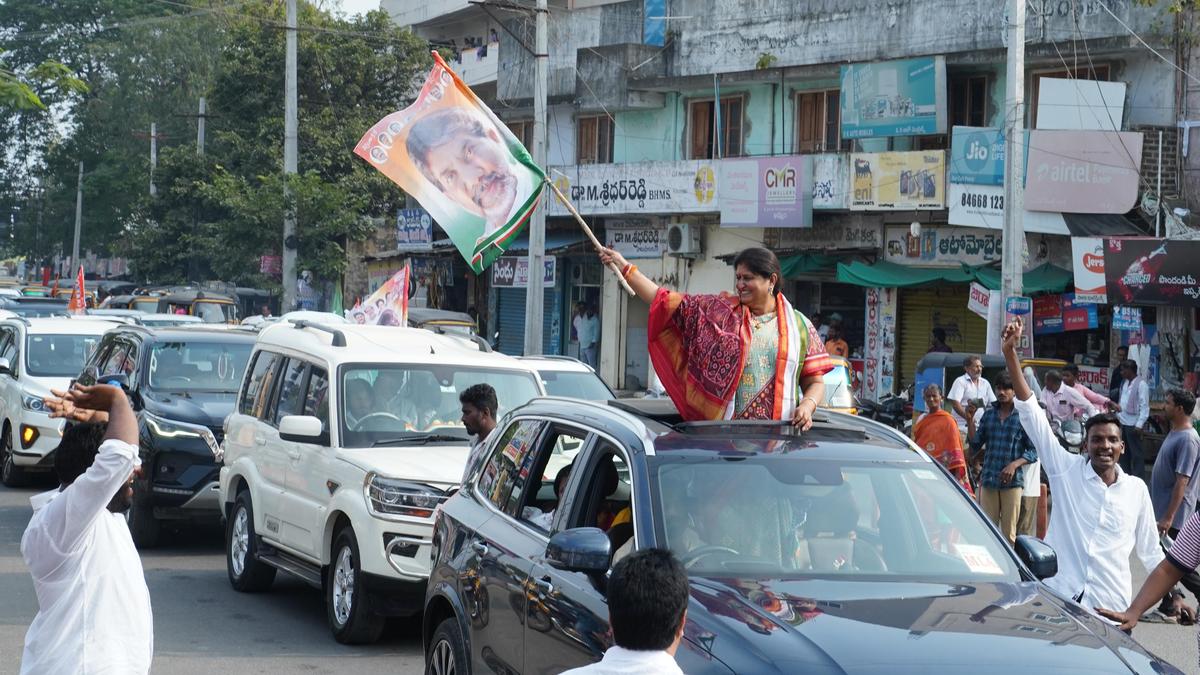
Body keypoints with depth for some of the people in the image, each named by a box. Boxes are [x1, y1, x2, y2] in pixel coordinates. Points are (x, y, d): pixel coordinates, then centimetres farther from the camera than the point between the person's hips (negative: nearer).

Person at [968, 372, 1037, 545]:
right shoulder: (989, 414, 11)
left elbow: (1033, 452, -1)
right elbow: (976, 444, 13)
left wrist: (1015, 464, -16)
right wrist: (970, 421, 2)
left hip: (1012, 481, -3)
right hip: (988, 479, 4)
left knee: (1009, 533, -1)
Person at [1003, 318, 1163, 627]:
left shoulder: (1136, 489, 8)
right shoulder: (1067, 470, 2)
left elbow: (1150, 551, 17)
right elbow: (1032, 413, -3)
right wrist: (1010, 353, -10)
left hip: (1110, 605, 2)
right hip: (1057, 596, -1)